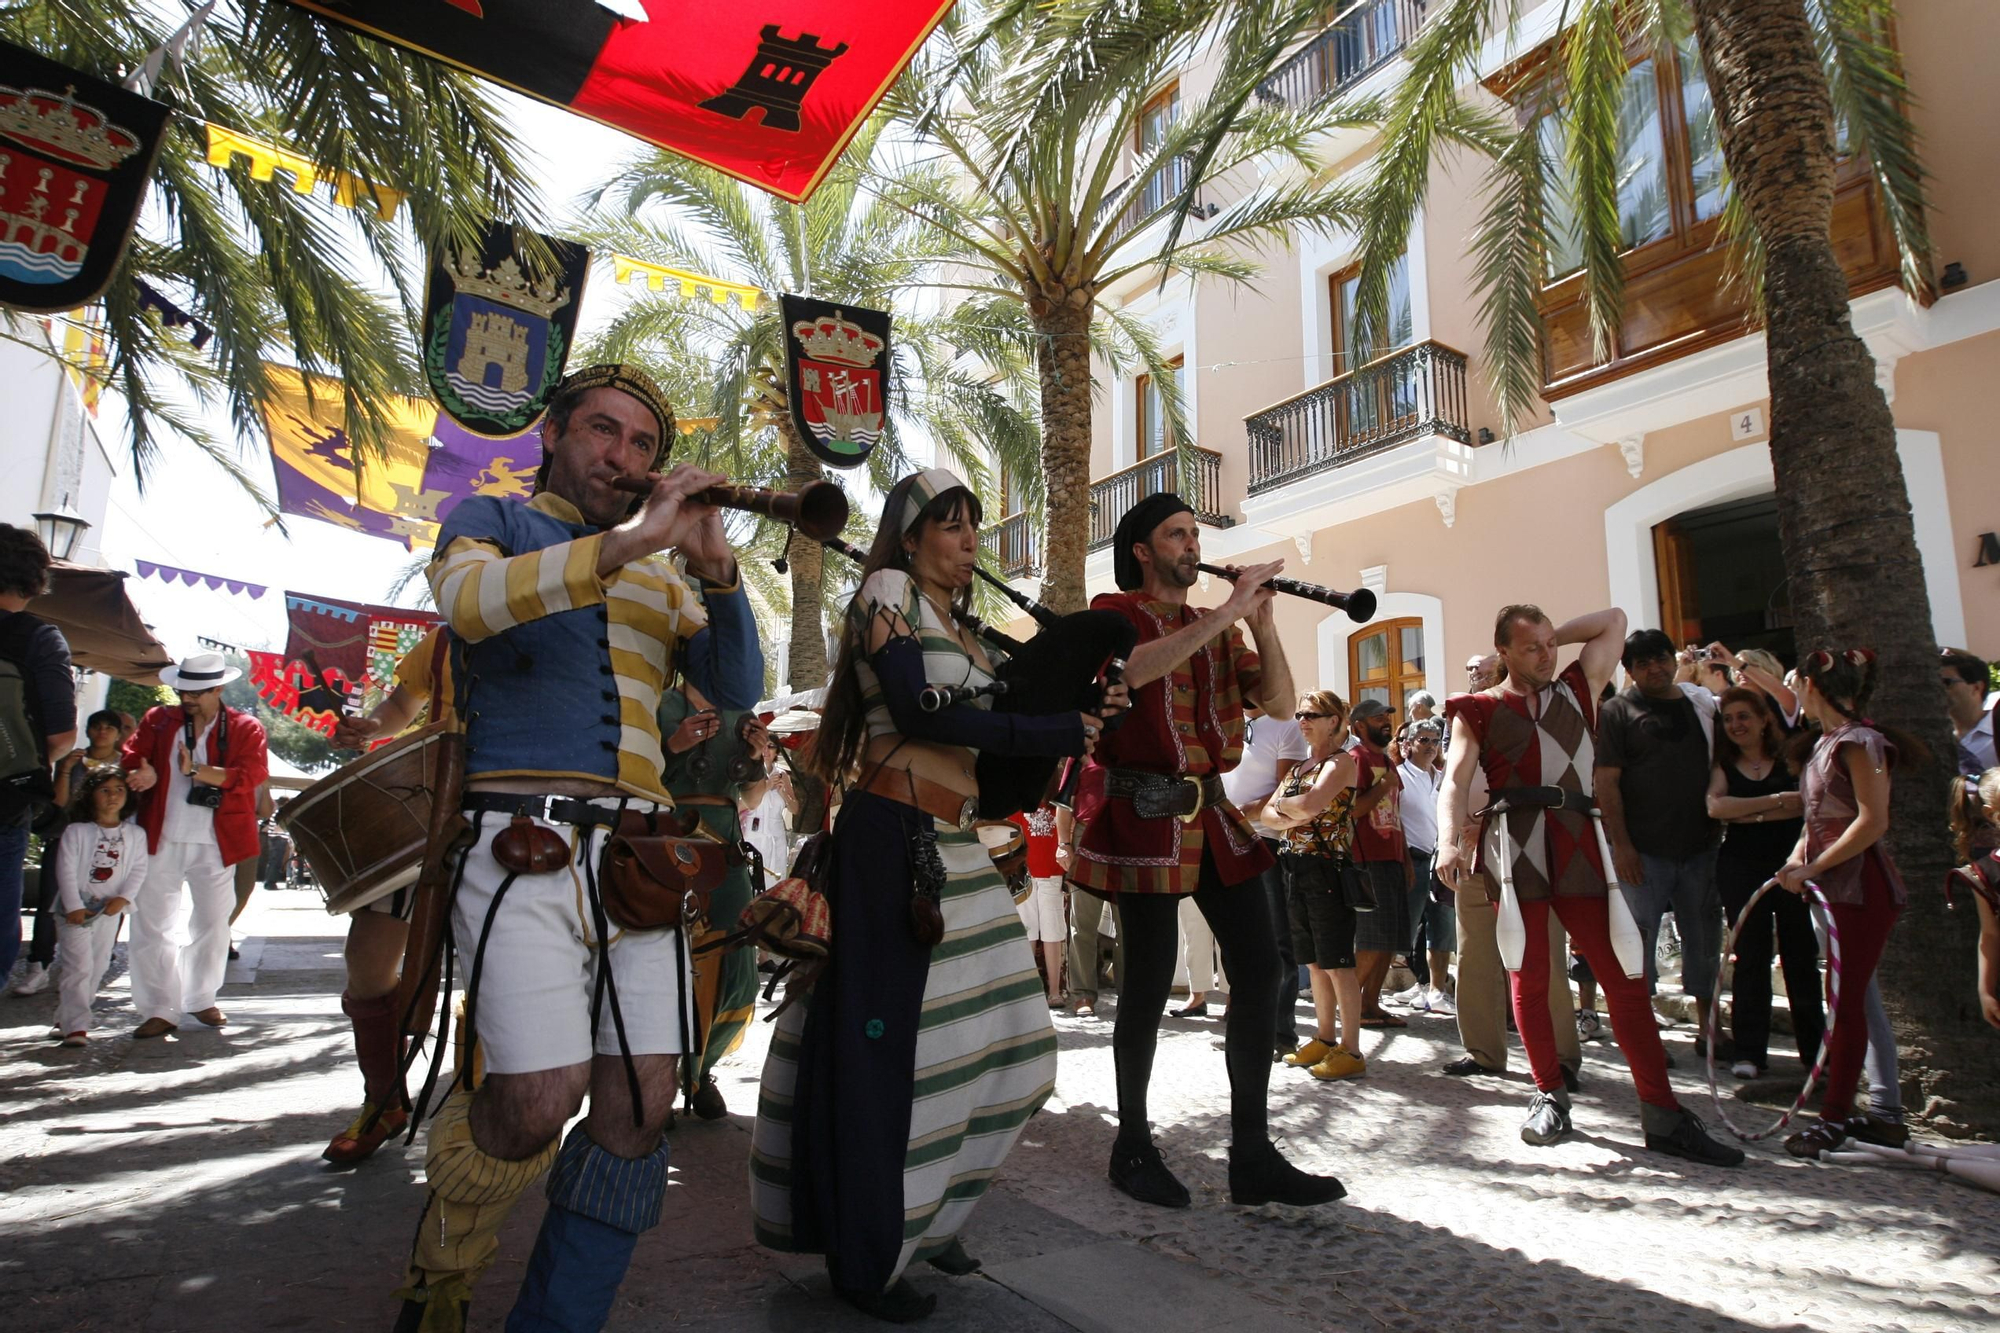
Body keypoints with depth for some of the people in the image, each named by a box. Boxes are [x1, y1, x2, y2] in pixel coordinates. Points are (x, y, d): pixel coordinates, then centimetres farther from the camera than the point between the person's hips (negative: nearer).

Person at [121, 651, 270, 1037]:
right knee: (151, 925, 0)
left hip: (216, 845, -1)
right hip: (161, 841, 1)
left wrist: (196, 770, -18)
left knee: (213, 923, 9)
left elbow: (251, 775, -12)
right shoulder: (157, 720, 8)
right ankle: (161, 1009, 10)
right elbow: (130, 759, 3)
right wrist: (142, 775, -19)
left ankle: (201, 999, 26)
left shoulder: (247, 728, 0)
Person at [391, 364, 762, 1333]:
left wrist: (715, 571, -5)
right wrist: (628, 540, -18)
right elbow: (466, 597, -12)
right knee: (540, 1101, -15)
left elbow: (738, 688, 9)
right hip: (524, 843, -4)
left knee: (639, 1109, -2)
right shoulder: (490, 520, 12)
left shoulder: (662, 576, 22)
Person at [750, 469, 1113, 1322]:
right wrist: (1054, 733, -15)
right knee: (887, 1045, -2)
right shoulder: (889, 591, -4)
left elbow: (989, 717, 16)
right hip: (896, 837, -9)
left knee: (996, 1041, 10)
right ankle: (868, 1260, 14)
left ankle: (925, 1218, 27)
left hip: (953, 844, 9)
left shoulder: (957, 625, 21)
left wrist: (1079, 713, 1)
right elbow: (917, 710, -18)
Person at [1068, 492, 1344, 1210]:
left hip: (1211, 813, 7)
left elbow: (1278, 699, 8)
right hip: (1144, 812, -6)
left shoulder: (1217, 626, 19)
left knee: (1259, 967, 2)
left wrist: (1262, 622, -6)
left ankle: (1252, 1156, 12)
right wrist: (1226, 613, -22)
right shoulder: (1115, 611, 0)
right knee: (1150, 980, -2)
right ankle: (1134, 1146, 18)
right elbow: (1132, 669, -24)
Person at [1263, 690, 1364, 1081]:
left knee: (1338, 964, -4)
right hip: (1296, 869, 8)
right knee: (1314, 963, 13)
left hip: (1328, 870, -8)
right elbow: (1268, 815, 9)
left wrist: (1282, 803, -3)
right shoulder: (1300, 766, 17)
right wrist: (1295, 816, -11)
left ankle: (1350, 1050, 1)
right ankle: (1324, 1039, 23)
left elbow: (1309, 805, -23)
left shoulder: (1341, 762, -7)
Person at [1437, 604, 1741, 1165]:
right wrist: (1448, 841, -17)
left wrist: (1555, 634, 19)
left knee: (1623, 975, -1)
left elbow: (1614, 620, 24)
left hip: (1578, 848, 2)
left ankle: (1663, 1117, 5)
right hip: (1514, 847, -2)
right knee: (1529, 977, 2)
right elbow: (1454, 782, -1)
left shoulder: (1578, 689, 19)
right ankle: (1550, 1096, 17)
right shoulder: (1480, 710, 9)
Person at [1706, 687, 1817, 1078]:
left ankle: (1815, 1048, 16)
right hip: (1741, 868, 0)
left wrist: (1749, 813, -16)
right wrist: (1776, 801, -12)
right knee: (1750, 958, 2)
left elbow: (1805, 803, -12)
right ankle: (1750, 1051, 6)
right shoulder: (1723, 766, 7)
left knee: (1801, 955, 3)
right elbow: (1715, 806, -13)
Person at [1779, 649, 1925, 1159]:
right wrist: (1798, 858, 0)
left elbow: (1873, 821, -19)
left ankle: (1835, 1117, 3)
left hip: (1864, 886, -8)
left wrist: (1813, 867, -19)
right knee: (1850, 1000, 11)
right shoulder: (1825, 743, 13)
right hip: (1837, 887, 8)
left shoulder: (1860, 740, -12)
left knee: (1847, 1002, -3)